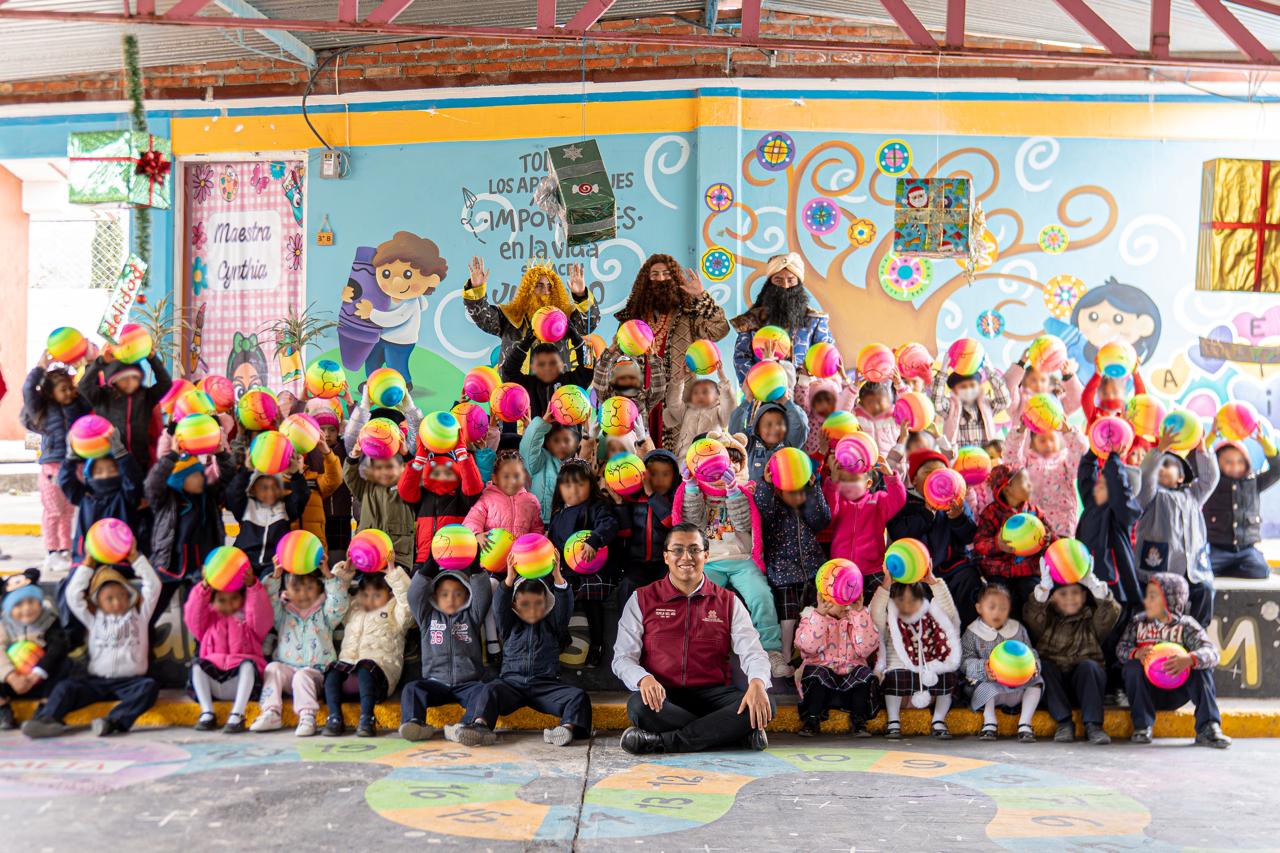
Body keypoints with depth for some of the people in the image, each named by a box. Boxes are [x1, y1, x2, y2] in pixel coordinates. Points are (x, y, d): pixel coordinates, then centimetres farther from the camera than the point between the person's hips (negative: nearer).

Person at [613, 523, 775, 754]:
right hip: (663, 696, -1)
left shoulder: (728, 602, 11)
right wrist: (644, 679, -22)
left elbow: (752, 651, -1)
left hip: (712, 694, 1)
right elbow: (623, 657, 2)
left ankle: (662, 741, -25)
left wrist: (757, 683, -24)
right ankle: (735, 734, -23)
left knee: (765, 705, -26)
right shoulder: (642, 600, 8)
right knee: (639, 706, -35)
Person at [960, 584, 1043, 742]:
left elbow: (1030, 653, 10)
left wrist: (1033, 665, -14)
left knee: (1036, 682, -21)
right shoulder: (972, 633, 0)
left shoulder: (1018, 629, 10)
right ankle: (989, 722, -19)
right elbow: (966, 661, -7)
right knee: (986, 686, -35)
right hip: (988, 682, -3)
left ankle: (1025, 724, -16)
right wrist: (983, 668, -28)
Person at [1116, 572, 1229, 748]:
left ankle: (1208, 728, -26)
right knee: (1133, 666, -27)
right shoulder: (1138, 622, 3)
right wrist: (1137, 653, -30)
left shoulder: (1186, 625, -6)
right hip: (1147, 691, 1)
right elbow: (1121, 648, -6)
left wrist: (1189, 659, -42)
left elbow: (1212, 652, -20)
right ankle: (1142, 726, -20)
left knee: (1202, 667, -22)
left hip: (1175, 694, -1)